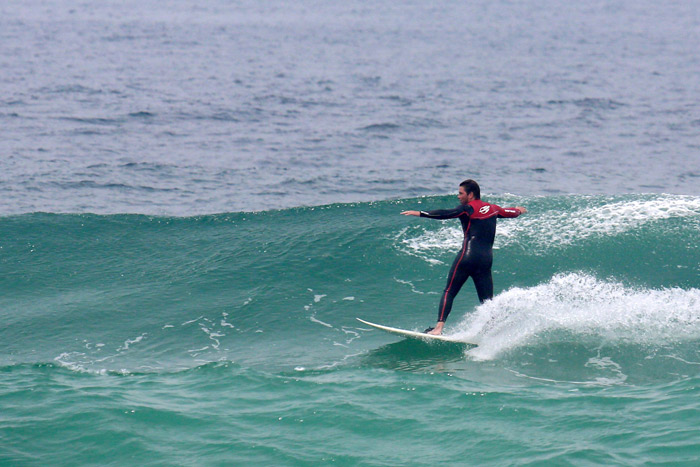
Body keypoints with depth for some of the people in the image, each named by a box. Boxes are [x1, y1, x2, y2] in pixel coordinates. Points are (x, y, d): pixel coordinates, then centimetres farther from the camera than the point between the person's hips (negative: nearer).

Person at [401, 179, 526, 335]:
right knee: (487, 301, 8)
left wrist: (420, 213, -19)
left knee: (449, 292, -1)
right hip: (487, 259, 5)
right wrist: (519, 210, 58)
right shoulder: (492, 209, 17)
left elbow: (446, 214, -16)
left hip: (469, 255, -5)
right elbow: (509, 212, 35)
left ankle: (439, 328, -13)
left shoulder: (468, 209, -2)